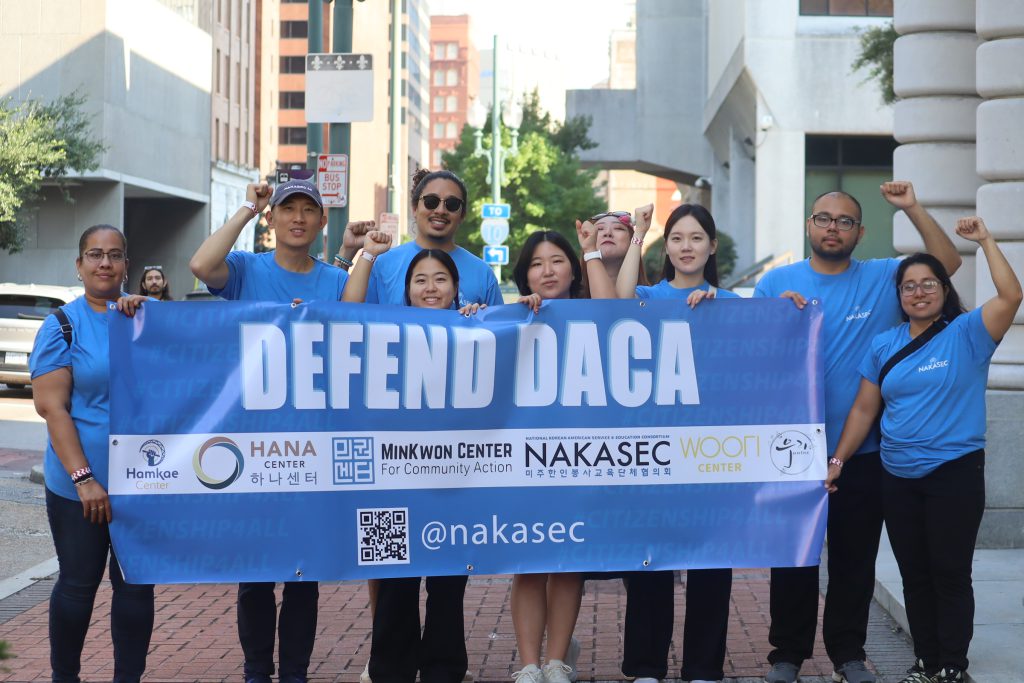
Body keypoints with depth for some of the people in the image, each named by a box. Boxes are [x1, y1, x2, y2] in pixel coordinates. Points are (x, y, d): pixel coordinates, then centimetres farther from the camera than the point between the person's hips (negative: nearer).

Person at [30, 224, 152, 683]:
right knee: (78, 584, 7)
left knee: (136, 584, 7)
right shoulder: (62, 326, -2)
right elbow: (51, 407, -8)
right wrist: (83, 478, -15)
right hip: (80, 485, -2)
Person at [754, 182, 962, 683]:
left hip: (862, 451, 1)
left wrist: (912, 209, -9)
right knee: (793, 557, 7)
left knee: (855, 558, 9)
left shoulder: (883, 279, 3)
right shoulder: (777, 282, 1)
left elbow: (947, 263, -1)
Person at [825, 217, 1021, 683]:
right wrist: (838, 460, 6)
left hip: (955, 475, -4)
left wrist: (985, 241, -19)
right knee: (914, 575, 11)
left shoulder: (967, 333, -4)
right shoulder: (884, 345, 8)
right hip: (898, 478, 4)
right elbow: (864, 409, 10)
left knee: (950, 574, -1)